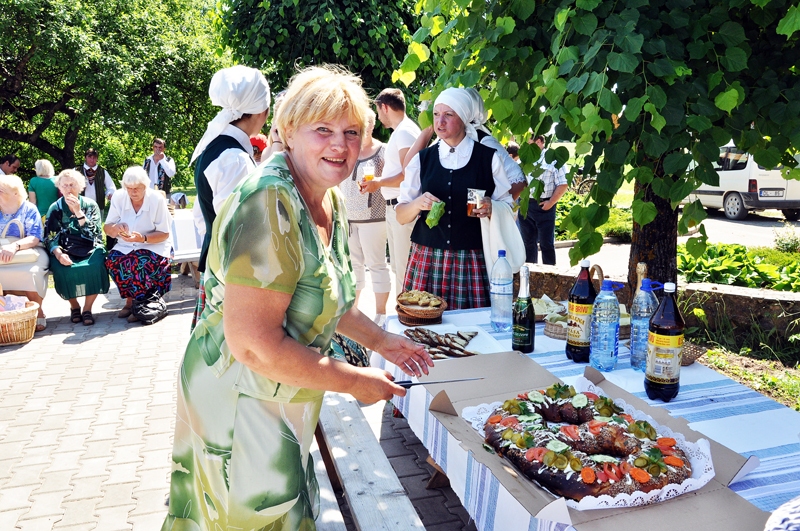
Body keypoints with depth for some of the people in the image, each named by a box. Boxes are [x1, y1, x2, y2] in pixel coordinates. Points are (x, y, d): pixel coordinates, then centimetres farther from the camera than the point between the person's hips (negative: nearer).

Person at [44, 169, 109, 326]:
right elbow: (50, 238, -3)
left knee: (95, 265, -34)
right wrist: (58, 253, -23)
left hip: (90, 249, -1)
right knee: (61, 269, -32)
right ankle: (74, 306, -5)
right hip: (65, 251, 1)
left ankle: (87, 308, -16)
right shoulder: (55, 208, 4)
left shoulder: (90, 205, 1)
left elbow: (93, 233, -11)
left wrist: (78, 212, -20)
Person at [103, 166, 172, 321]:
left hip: (153, 245, -4)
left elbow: (164, 234, -11)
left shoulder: (157, 200, -14)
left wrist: (143, 238, -29)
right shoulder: (118, 197, -5)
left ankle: (140, 303, -11)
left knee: (140, 262, -34)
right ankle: (130, 300, -7)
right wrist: (115, 229, -25)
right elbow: (107, 227, 0)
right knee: (112, 260, -27)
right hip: (125, 246, 4)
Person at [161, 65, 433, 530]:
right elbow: (253, 344, -32)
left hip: (285, 403, 9)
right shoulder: (269, 205, -28)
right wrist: (353, 381, -22)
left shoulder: (329, 201, 2)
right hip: (239, 405, -9)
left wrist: (379, 339, 9)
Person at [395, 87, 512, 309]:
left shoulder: (489, 158, 2)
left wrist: (491, 209, -13)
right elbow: (401, 216, 8)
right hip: (427, 259, 1)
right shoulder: (422, 159, 7)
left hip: (473, 261, -1)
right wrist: (418, 203, -12)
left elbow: (508, 207, 8)